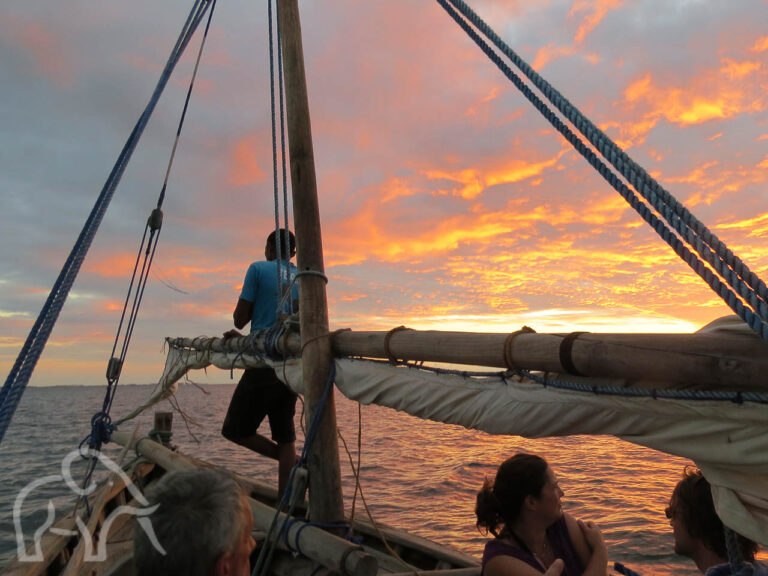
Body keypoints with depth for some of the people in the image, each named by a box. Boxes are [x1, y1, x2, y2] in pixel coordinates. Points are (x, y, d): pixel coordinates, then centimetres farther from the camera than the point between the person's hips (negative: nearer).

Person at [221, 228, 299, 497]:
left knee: (234, 430, 8)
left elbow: (240, 319, -4)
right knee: (285, 438, 12)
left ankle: (296, 465, -1)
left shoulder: (259, 269, -2)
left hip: (264, 364, -6)